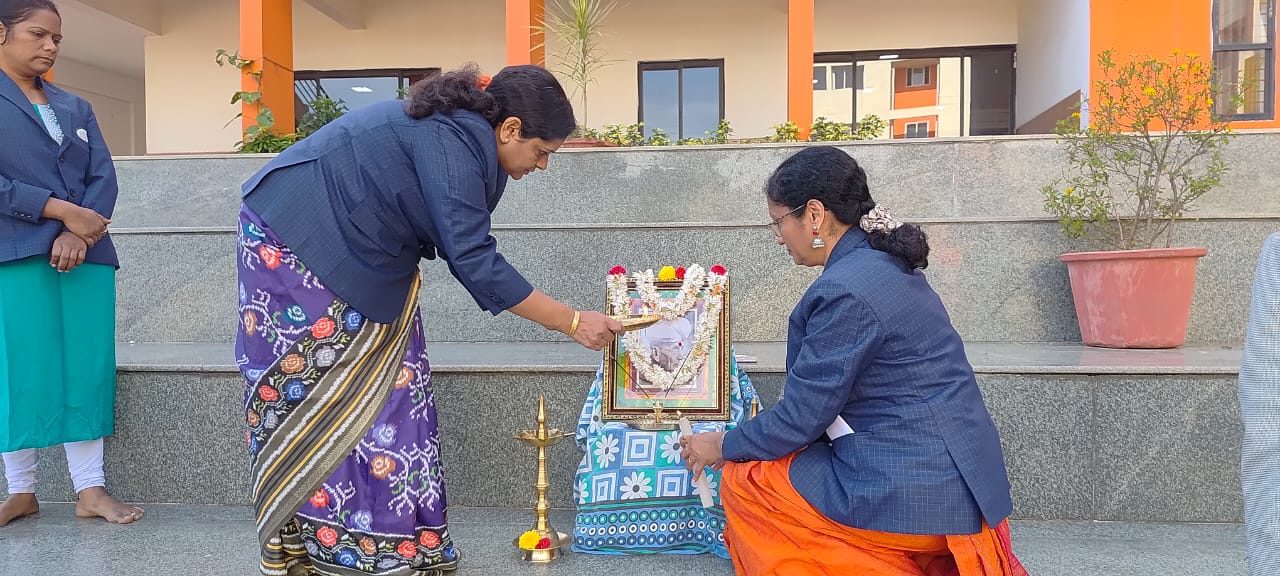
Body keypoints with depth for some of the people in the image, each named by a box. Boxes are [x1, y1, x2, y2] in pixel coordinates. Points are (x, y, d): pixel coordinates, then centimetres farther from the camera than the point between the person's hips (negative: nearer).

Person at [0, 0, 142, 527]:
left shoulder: (76, 107, 18)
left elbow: (104, 177, 7)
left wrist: (78, 234, -9)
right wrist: (64, 212, -14)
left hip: (86, 254, 4)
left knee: (87, 370, 1)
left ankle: (90, 490, 5)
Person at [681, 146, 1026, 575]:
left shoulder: (844, 290, -21)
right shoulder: (885, 265, 9)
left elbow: (801, 416, -15)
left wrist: (722, 446, 1)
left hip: (917, 494, -10)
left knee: (742, 482, 0)